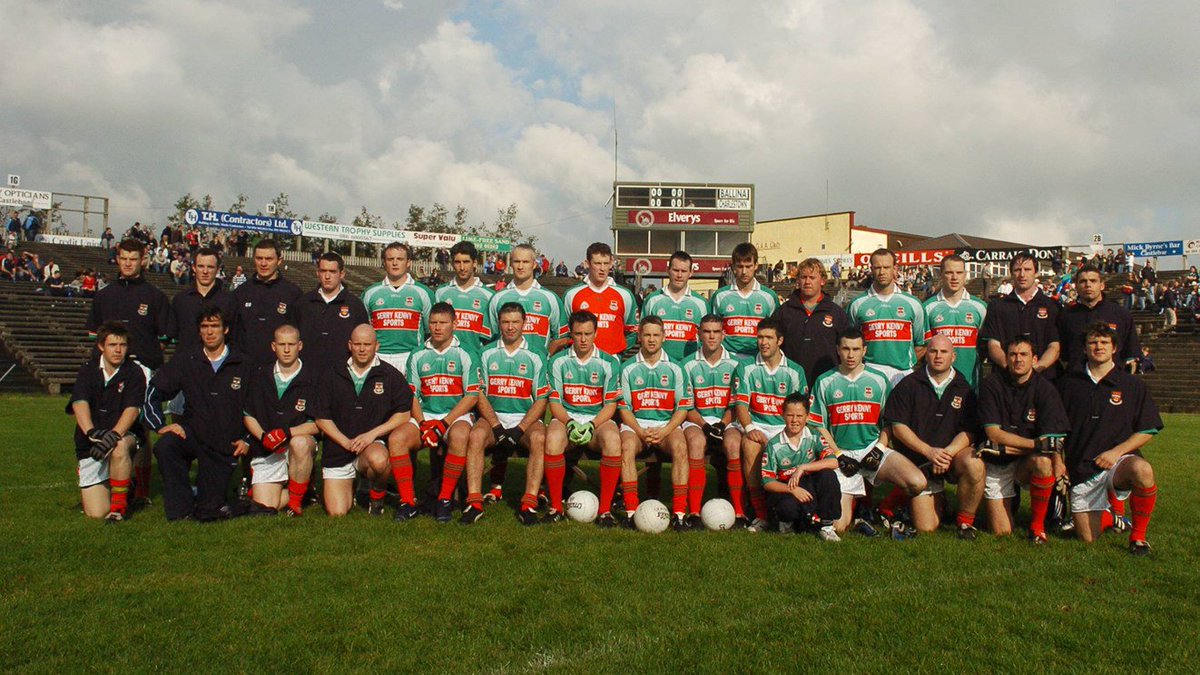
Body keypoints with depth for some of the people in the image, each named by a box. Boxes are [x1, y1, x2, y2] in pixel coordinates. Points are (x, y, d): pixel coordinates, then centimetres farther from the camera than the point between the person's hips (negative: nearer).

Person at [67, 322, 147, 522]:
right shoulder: (87, 371, 1)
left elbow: (132, 409, -18)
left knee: (119, 447, -41)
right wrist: (91, 432, -36)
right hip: (90, 445, 2)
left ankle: (119, 505, -20)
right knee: (96, 512, -8)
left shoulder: (135, 372, -5)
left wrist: (113, 435, -36)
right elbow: (79, 404, -16)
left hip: (124, 436, -2)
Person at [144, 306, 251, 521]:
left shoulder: (241, 365, 0)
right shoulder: (186, 360, 1)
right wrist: (161, 425, -10)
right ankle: (181, 509, -15)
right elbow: (153, 393, 2)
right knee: (164, 446, -34)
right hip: (192, 433, 1)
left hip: (226, 446, -1)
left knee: (208, 513, -6)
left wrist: (247, 440, 0)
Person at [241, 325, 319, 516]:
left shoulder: (313, 378, -3)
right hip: (266, 451, 3)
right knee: (264, 508, -11)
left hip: (302, 442, -2)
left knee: (299, 443, -39)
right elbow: (248, 416, 11)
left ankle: (296, 500, -17)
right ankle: (289, 491, 23)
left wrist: (287, 432, -22)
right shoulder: (259, 378, 7)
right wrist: (263, 436, -9)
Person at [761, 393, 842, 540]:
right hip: (785, 490, -2)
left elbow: (833, 462, -18)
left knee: (828, 474, -28)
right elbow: (767, 481, -9)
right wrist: (792, 489, -25)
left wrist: (802, 468, -25)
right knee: (788, 507, -38)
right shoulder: (774, 445, -6)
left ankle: (826, 526, -14)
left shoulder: (815, 437, -1)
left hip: (810, 488, 3)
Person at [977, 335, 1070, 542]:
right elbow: (993, 433, -16)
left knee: (1043, 462, -36)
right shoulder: (991, 385, -10)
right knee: (1002, 532, -7)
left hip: (1028, 461, 1)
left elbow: (1052, 436, -14)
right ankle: (1009, 499, 29)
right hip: (997, 463, -1)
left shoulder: (1045, 389, -8)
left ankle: (1037, 525, -14)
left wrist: (1057, 459, -34)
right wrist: (1037, 444, -23)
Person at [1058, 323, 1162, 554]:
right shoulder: (1069, 382, 8)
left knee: (1142, 470, -38)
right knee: (1088, 538, -2)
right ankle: (1108, 515, 35)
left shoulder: (1133, 385, 4)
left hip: (1119, 462, -1)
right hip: (1081, 469, 1)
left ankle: (1138, 535, -14)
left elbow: (1148, 431, 3)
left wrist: (1116, 451, -11)